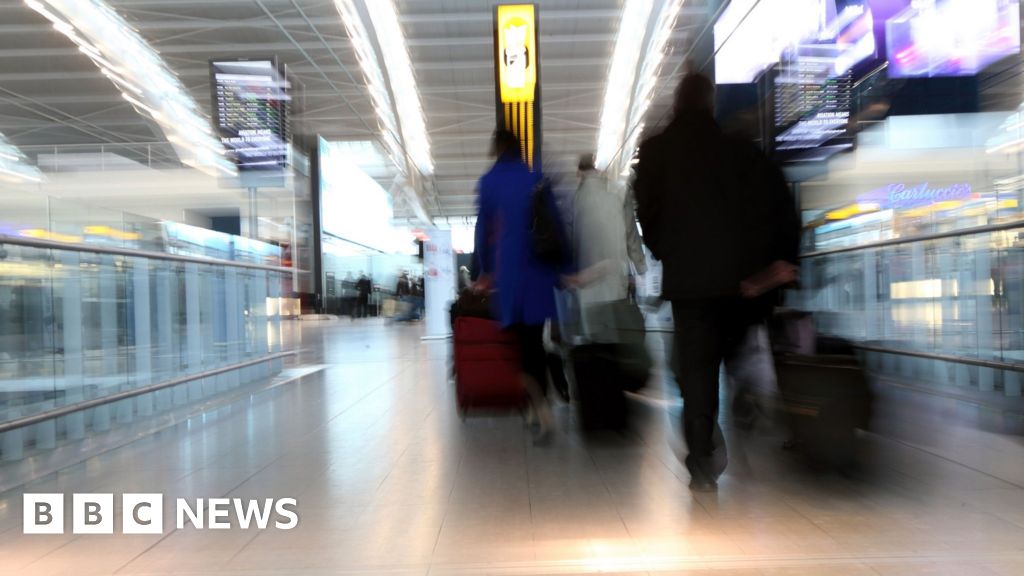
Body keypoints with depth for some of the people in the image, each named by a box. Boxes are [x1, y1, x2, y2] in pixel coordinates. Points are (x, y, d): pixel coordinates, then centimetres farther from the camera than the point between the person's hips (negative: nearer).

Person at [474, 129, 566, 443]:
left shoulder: (488, 182, 3)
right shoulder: (536, 180, 9)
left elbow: (483, 229, 4)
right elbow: (556, 225, 6)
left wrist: (485, 271, 14)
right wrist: (558, 269, 12)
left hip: (508, 271, -2)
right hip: (538, 269, 2)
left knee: (522, 341, -1)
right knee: (535, 340, 10)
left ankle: (540, 406, -21)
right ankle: (540, 409, 17)